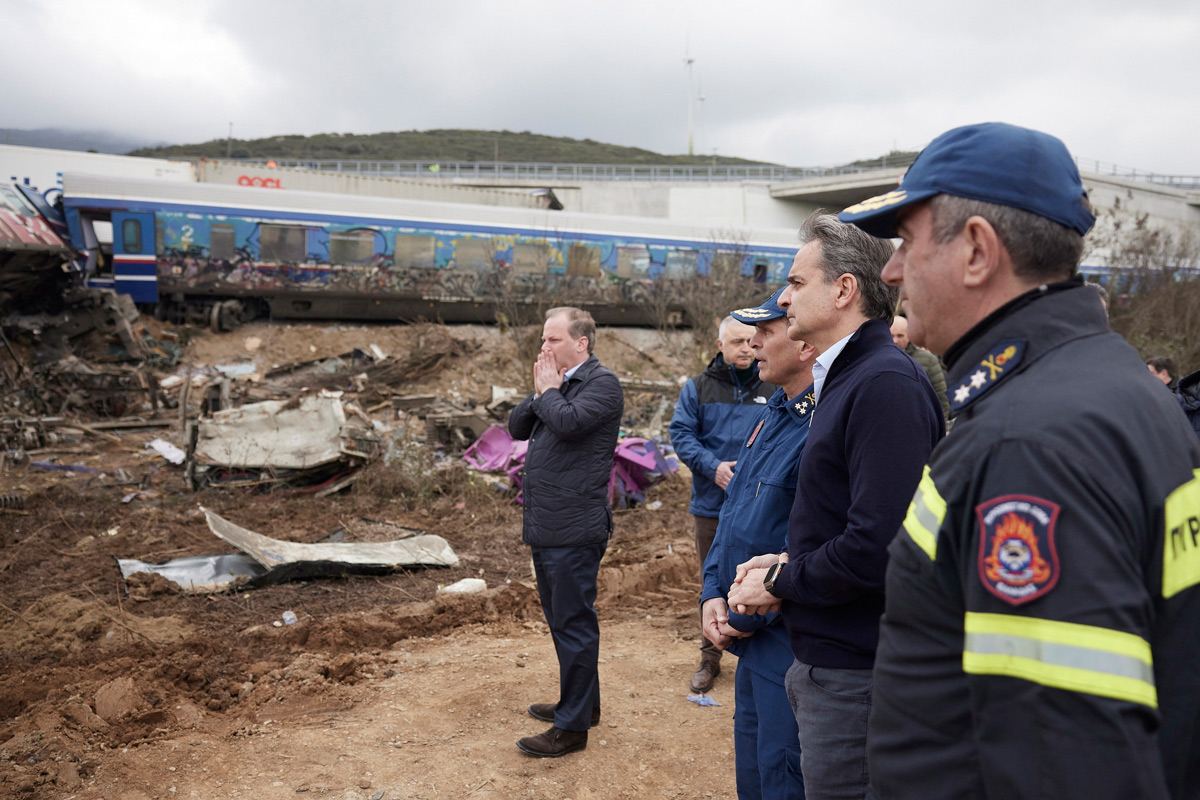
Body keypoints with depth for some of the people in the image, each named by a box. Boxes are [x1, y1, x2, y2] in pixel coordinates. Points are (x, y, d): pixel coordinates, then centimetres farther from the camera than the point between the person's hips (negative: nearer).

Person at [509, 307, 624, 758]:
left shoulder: (602, 383, -10)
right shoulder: (555, 383, 16)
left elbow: (569, 421, -25)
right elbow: (517, 428, 13)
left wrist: (547, 392, -8)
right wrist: (540, 392, -2)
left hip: (575, 531, -9)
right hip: (545, 529, 9)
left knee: (573, 623, -1)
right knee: (561, 619, 20)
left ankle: (573, 726, 10)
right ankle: (581, 702, 35)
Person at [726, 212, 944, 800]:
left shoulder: (885, 383, -20)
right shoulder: (844, 378, 13)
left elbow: (877, 546, -27)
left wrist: (781, 583, -13)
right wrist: (785, 564, 2)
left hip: (855, 677, -9)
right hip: (828, 661, 10)